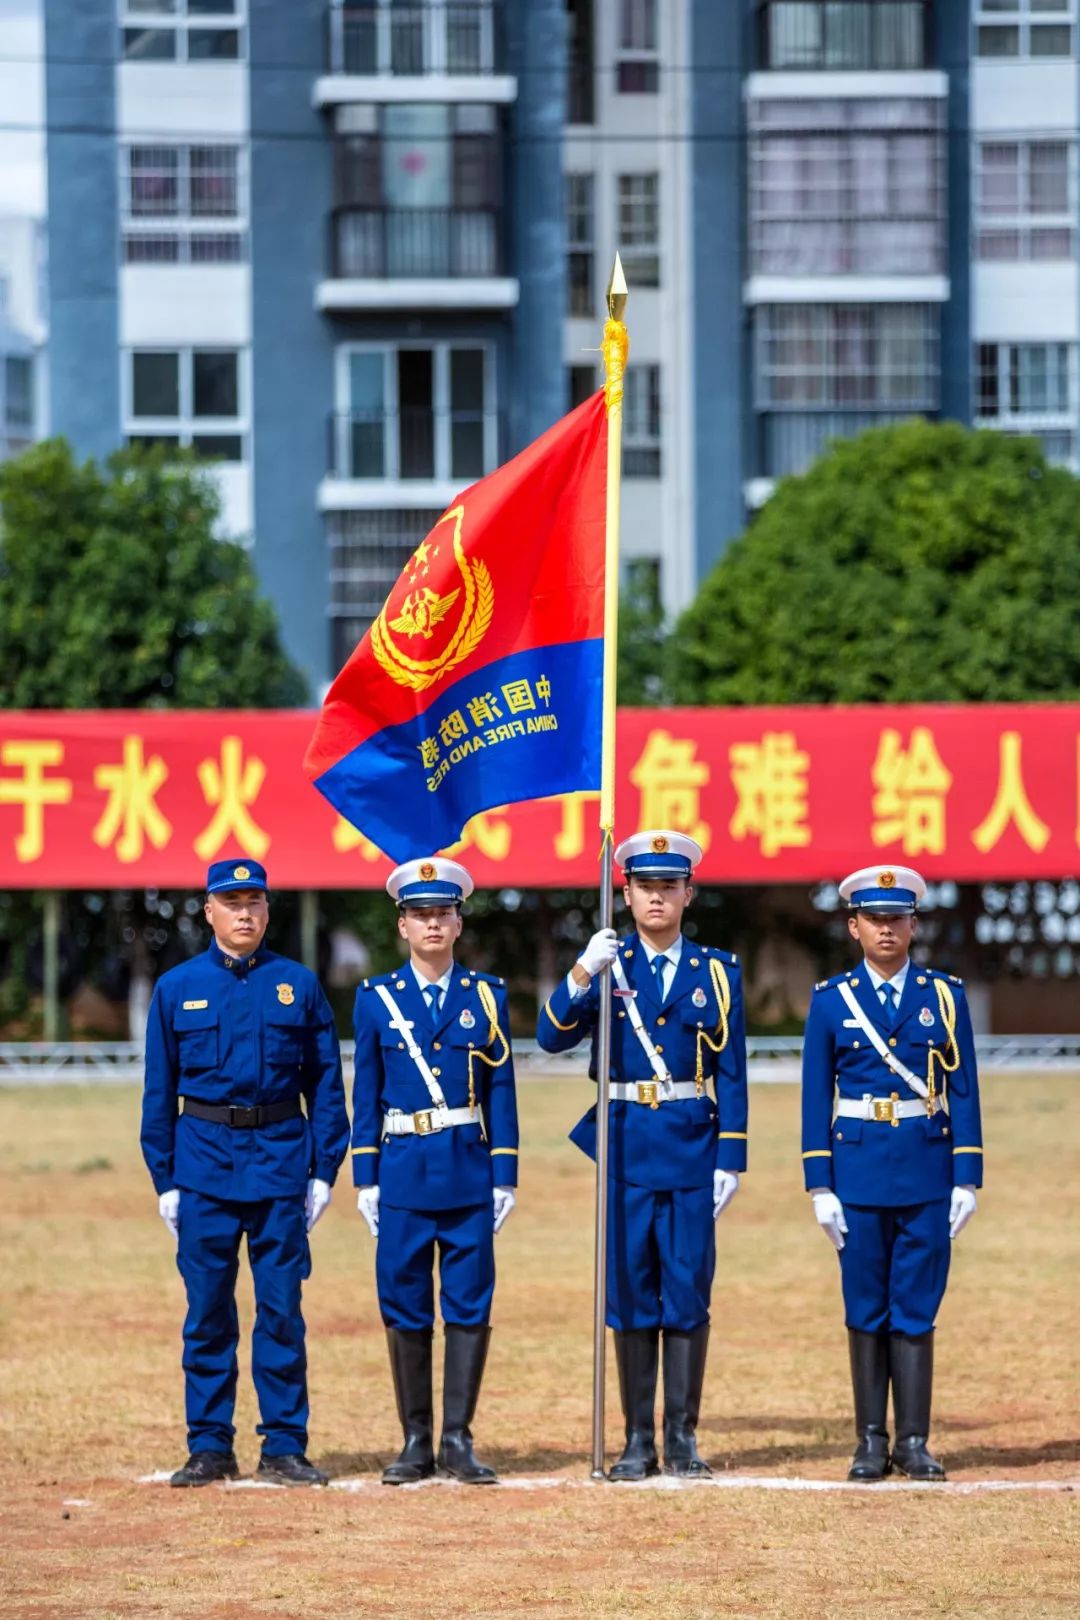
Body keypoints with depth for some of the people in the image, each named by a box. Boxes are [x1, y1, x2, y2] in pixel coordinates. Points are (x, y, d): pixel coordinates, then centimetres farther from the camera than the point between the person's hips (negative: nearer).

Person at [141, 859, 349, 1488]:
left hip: (280, 1159, 0)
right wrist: (164, 1179, 3)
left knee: (282, 1310, 0)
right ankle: (209, 1448, 9)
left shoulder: (298, 985, 6)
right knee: (207, 1311, 3)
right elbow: (159, 1093, 9)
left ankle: (284, 1448, 4)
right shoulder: (177, 988, 7)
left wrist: (324, 1170, 0)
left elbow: (326, 1083, 7)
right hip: (205, 1161, 0)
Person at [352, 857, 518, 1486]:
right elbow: (367, 1095, 6)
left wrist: (505, 1176, -2)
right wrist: (366, 1179, 0)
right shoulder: (377, 998, 5)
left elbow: (501, 1091, 4)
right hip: (403, 1169, 0)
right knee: (405, 1308, 2)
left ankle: (458, 1440, 3)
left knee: (470, 1305, -1)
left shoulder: (486, 995, 6)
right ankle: (417, 1441, 9)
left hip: (469, 1169, 0)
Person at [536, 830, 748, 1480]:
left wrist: (731, 1159, -3)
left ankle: (683, 1437, 5)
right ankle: (639, 1440, 6)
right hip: (625, 1148, 0)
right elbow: (553, 1036, -7)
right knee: (631, 1292, 2)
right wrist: (582, 976, -23)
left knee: (688, 1294, 0)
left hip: (693, 1149, 0)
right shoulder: (607, 967, 6)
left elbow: (731, 1072, 4)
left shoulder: (716, 971, 6)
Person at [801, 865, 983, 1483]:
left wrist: (967, 1178, -3)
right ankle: (872, 1442, 9)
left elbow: (964, 1092, 3)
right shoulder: (832, 1001, 3)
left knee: (916, 1310, 1)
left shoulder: (945, 996, 4)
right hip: (859, 1170, 0)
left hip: (928, 1171, 0)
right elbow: (816, 1098, 3)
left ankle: (914, 1441, 5)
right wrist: (820, 1186, -3)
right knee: (866, 1311, 4)